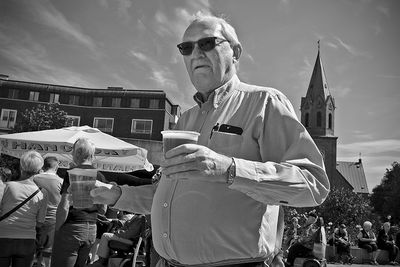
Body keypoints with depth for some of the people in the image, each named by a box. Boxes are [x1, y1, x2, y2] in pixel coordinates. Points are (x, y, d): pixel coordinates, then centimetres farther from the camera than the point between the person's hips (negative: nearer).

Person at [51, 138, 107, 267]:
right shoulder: (100, 176, 5)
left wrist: (57, 229, -5)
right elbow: (103, 210, 9)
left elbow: (64, 207, -17)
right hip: (91, 230, 6)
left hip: (71, 227, -6)